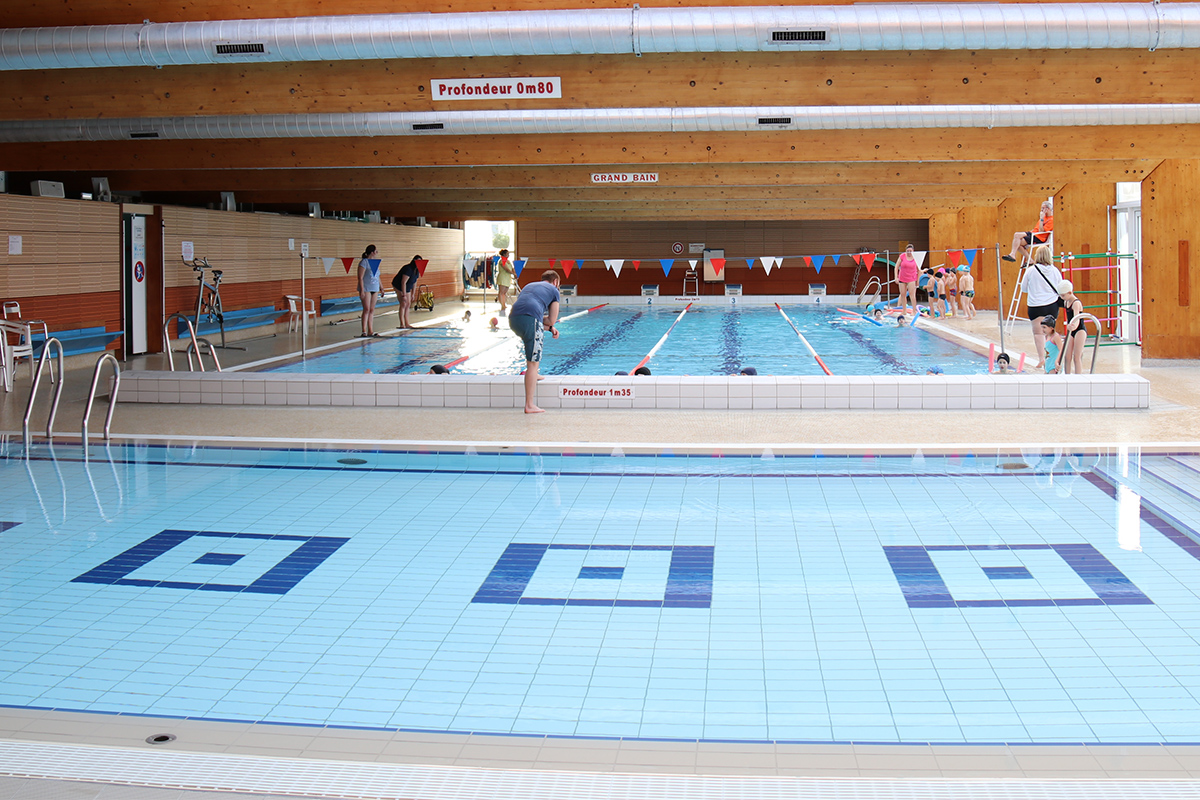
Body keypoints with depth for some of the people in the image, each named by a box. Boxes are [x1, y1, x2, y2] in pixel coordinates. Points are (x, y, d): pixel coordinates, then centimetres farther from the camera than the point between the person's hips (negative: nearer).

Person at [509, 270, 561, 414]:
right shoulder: (554, 290, 20)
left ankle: (532, 375, 44)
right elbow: (552, 320, 13)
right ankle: (530, 405, -7)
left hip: (513, 319, 6)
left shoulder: (530, 286, 36)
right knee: (533, 363, -4)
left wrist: (550, 328, 30)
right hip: (530, 320, -6)